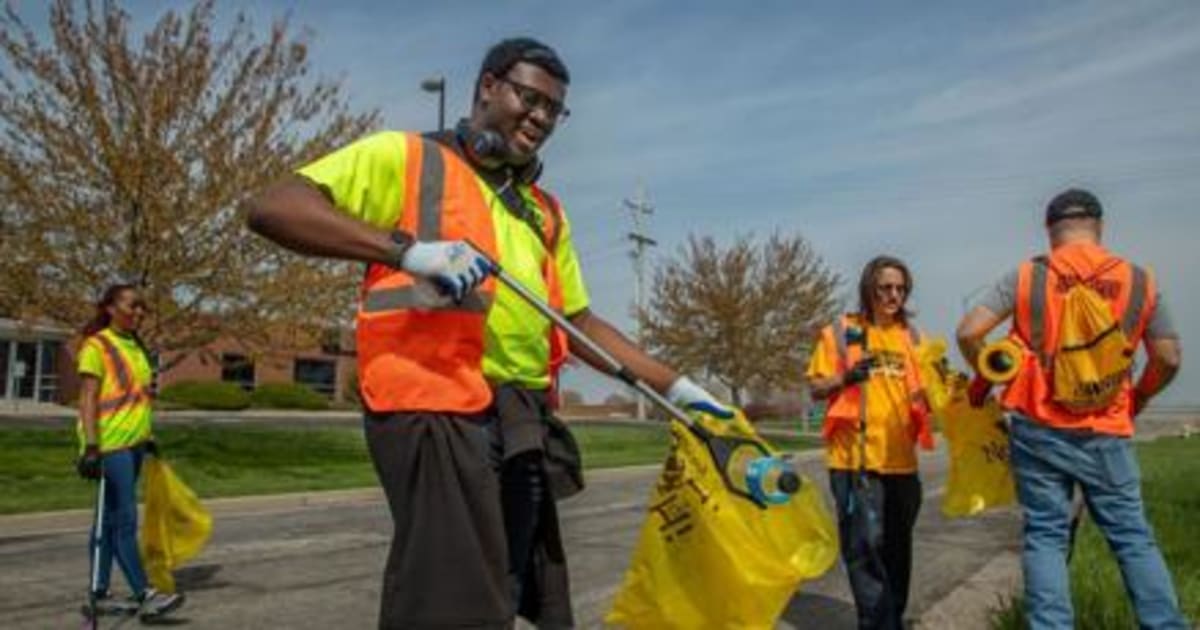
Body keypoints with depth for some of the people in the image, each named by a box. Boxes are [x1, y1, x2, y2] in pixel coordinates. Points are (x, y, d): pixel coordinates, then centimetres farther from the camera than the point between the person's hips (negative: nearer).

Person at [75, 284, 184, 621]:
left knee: (111, 520, 11)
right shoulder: (97, 346, -9)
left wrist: (148, 437, 22)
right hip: (109, 444, -8)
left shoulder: (135, 346, 15)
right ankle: (144, 594, -5)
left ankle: (100, 595, 18)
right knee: (126, 519, -8)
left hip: (133, 443, 8)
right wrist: (91, 446, -23)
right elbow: (87, 400, -16)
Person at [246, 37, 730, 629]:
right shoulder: (405, 156, 5)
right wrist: (406, 249, -19)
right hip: (438, 417, -7)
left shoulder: (546, 211, 23)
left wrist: (675, 386, 17)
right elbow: (270, 207, -6)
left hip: (524, 428, 7)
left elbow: (582, 322, 24)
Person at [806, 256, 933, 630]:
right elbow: (816, 389, 0)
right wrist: (846, 377, -19)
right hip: (855, 458, -4)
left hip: (901, 459, 5)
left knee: (897, 547, 14)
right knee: (866, 544, -8)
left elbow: (922, 392, 17)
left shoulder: (911, 335, 12)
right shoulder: (840, 331, 0)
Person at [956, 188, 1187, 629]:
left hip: (1038, 429, -1)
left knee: (1045, 535, 6)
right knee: (1132, 536, 13)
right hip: (1105, 433, 1)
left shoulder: (1027, 276, -3)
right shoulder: (1139, 280, 2)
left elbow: (968, 333, -8)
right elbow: (1168, 359, 4)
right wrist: (1136, 401, 20)